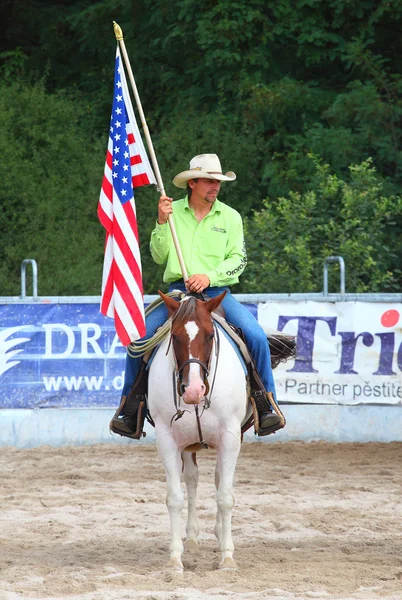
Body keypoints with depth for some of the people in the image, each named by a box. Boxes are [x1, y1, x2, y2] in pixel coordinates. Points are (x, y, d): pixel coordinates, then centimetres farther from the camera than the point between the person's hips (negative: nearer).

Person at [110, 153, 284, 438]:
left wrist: (210, 276, -15)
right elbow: (159, 256, 3)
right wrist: (161, 222, -11)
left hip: (217, 292, 0)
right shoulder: (173, 211, 6)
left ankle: (267, 405, -8)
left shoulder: (230, 217, 6)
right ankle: (129, 408, 1)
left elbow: (238, 259, 1)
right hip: (177, 291, 0)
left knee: (256, 336, -22)